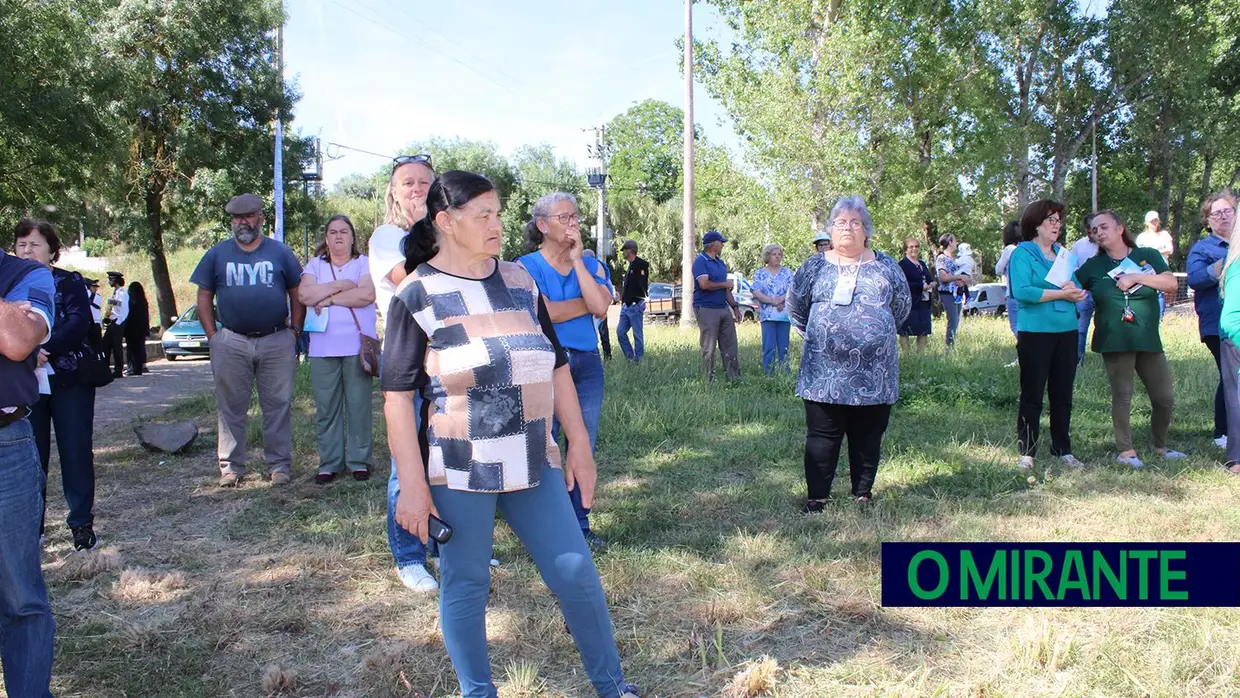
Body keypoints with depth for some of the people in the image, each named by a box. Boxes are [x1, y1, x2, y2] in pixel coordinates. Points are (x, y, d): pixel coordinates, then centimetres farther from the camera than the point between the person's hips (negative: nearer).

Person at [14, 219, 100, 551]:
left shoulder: (70, 282, 1)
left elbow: (79, 323, -13)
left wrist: (45, 349, -27)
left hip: (69, 382, -2)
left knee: (77, 453, 1)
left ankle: (82, 523, 11)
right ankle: (31, 525, 18)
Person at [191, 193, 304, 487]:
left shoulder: (280, 252, 7)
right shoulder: (217, 254, 9)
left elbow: (297, 294, 9)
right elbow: (204, 298, 10)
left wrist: (295, 331, 1)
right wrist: (213, 336, 2)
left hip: (277, 342, -1)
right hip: (231, 344, 1)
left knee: (278, 405, 3)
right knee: (231, 407, 6)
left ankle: (280, 465, 10)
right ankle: (231, 467, 15)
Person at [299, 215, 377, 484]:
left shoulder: (365, 264, 6)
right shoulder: (315, 265, 13)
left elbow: (367, 295, -13)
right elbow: (304, 294, -6)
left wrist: (328, 298, -8)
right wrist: (343, 285, -8)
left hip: (358, 346, -2)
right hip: (323, 348, 2)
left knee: (359, 405, 1)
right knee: (326, 408, 4)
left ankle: (359, 460, 10)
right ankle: (329, 463, 12)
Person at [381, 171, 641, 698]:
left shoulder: (519, 281, 7)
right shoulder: (417, 296, -5)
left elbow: (556, 367, 12)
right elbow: (397, 396, -7)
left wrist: (579, 444, 10)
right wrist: (412, 485, -11)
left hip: (534, 463, 4)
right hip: (457, 474, -4)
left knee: (577, 574, 7)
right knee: (465, 587, 8)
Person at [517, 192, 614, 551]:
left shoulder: (591, 265, 9)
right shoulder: (527, 266, -3)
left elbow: (601, 307, -9)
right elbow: (544, 312, -17)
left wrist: (577, 259, -8)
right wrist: (588, 303, -7)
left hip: (587, 364, 4)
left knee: (583, 450, 9)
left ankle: (580, 525, 21)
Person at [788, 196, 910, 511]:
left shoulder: (886, 267, 8)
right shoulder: (814, 266, 6)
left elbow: (902, 306, 16)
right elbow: (796, 307, 14)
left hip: (875, 374, 1)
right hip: (825, 373, -1)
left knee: (868, 438, 9)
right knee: (822, 437, 3)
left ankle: (863, 495, 22)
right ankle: (816, 497, 12)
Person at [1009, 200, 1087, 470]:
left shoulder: (1063, 252, 15)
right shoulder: (1022, 253, -4)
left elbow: (1079, 290, 12)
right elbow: (1022, 292, -18)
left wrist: (1074, 291, -11)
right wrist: (1060, 293, -14)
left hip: (1067, 331, 6)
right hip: (1035, 333, -6)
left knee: (1063, 394, 11)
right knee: (1032, 395, 0)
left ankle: (1063, 450, 20)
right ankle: (1027, 452, 7)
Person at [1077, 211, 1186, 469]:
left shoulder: (1148, 255, 6)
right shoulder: (1093, 266, 5)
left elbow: (1171, 283, -5)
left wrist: (1137, 277, -13)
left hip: (1148, 340, 2)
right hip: (1115, 342, -2)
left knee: (1165, 397, 5)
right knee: (1122, 396, 0)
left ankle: (1160, 446, 25)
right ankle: (1126, 450, 10)